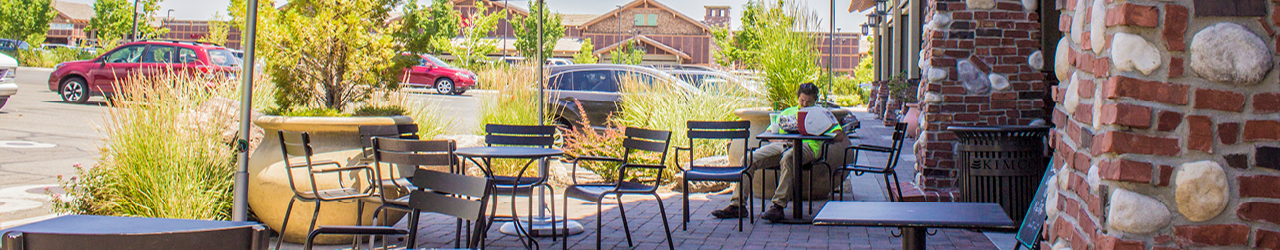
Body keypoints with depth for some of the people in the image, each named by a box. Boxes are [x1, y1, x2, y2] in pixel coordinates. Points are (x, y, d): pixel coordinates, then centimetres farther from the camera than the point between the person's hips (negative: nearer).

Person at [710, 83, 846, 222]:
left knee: (788, 158, -42)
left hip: (806, 144, -4)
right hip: (781, 143, 4)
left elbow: (840, 135, 9)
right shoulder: (787, 112, 32)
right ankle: (737, 205, -20)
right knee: (748, 159, -19)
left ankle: (778, 206, -42)